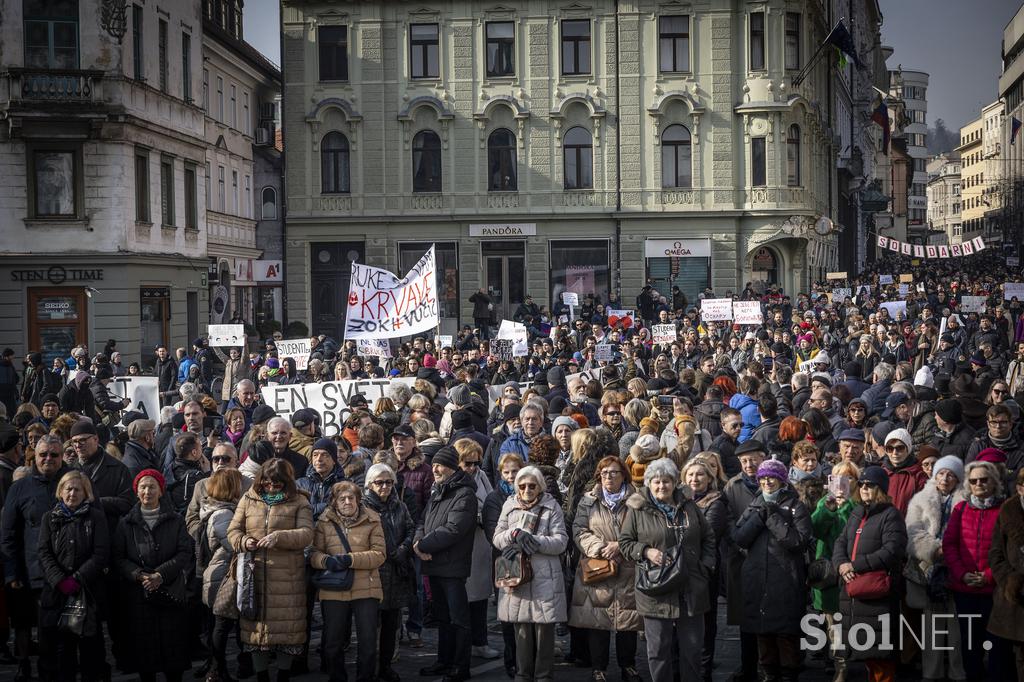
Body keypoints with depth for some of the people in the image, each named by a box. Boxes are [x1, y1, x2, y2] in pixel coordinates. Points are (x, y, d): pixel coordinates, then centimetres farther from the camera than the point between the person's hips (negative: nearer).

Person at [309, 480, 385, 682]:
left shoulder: (371, 521, 1)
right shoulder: (325, 522, 5)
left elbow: (379, 554, -6)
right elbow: (314, 553, 4)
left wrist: (350, 559, -19)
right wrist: (326, 561, -19)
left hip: (365, 590, -1)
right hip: (333, 592, 1)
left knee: (368, 642, 2)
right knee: (333, 643, 8)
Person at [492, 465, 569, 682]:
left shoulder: (552, 507, 3)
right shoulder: (509, 506, 12)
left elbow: (561, 541, -5)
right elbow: (497, 539, 10)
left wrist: (532, 541, -15)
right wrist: (514, 534, -11)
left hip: (545, 577, -2)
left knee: (544, 629, -1)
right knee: (522, 628, 5)